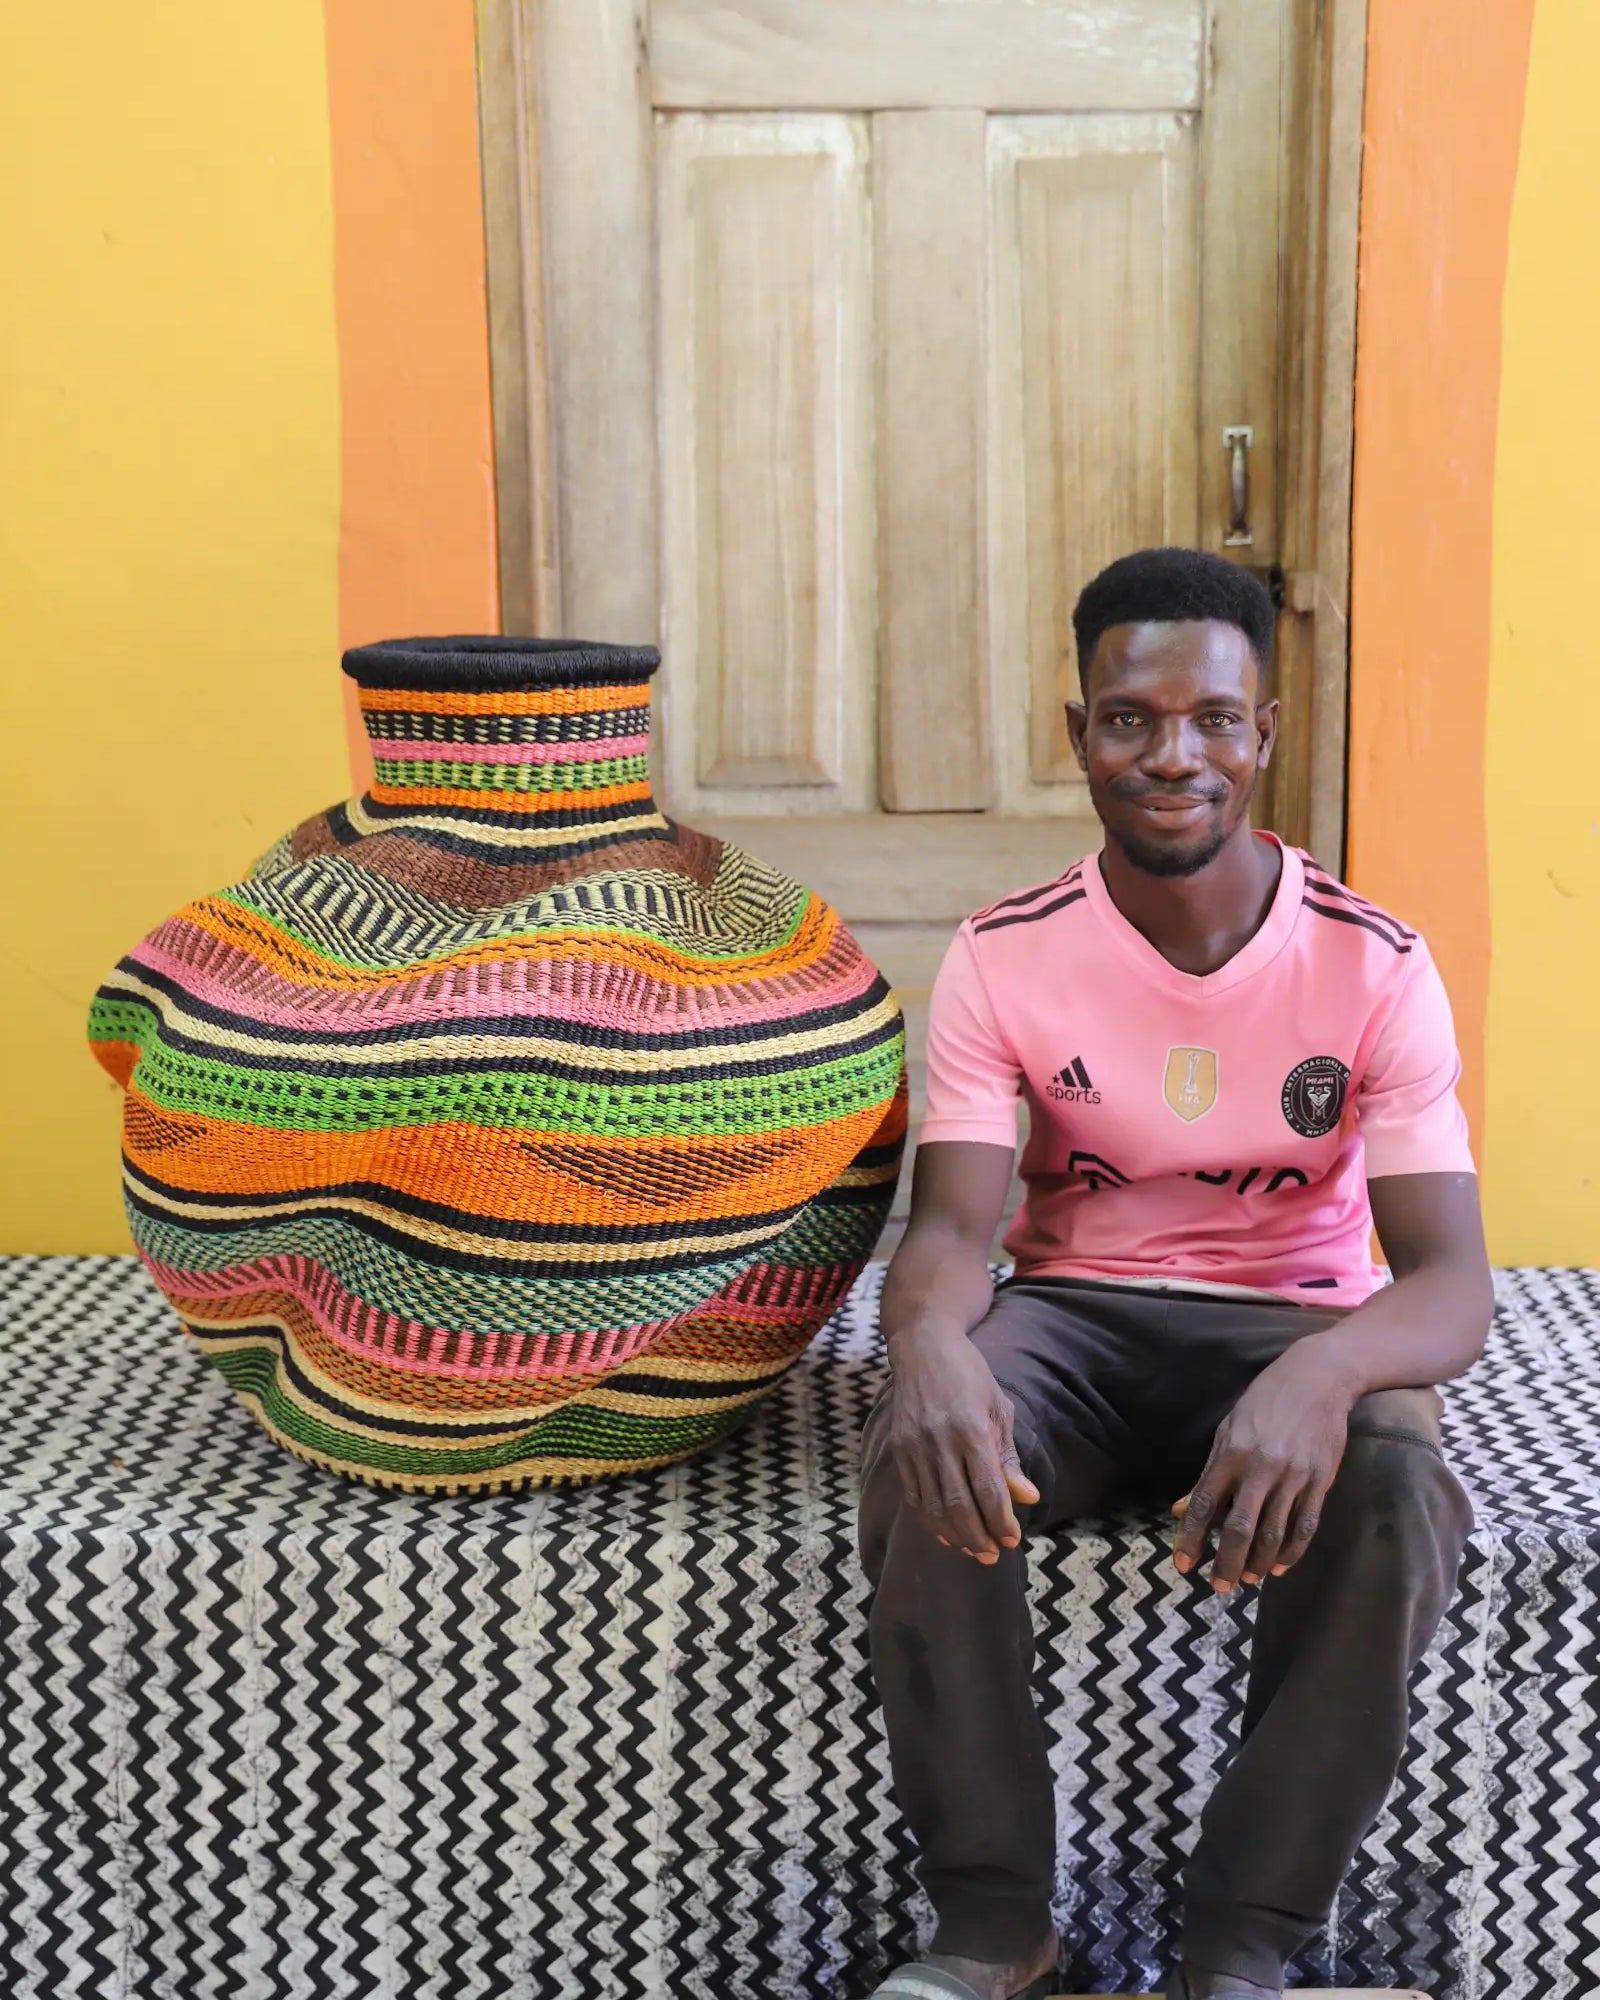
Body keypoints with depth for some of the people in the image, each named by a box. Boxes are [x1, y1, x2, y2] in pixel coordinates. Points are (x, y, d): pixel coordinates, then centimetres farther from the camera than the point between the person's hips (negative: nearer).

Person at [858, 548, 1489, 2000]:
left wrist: (1325, 1372, -44)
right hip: (1074, 1316, 1)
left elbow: (1452, 1288, -19)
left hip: (1300, 1325, -1)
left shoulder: (1374, 965, -11)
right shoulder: (1003, 957, -6)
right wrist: (930, 1336, -42)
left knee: (1400, 1496, -34)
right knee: (925, 1454, -32)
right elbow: (951, 1226, -15)